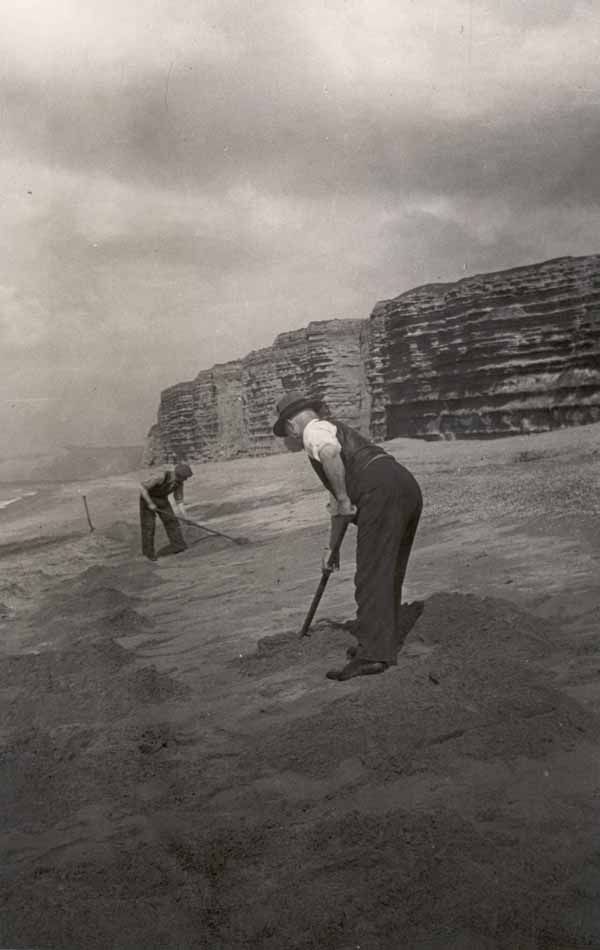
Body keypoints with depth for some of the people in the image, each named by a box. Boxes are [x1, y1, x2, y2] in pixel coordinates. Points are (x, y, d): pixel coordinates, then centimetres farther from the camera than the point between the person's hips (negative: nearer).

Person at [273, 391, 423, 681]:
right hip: (406, 486, 10)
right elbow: (337, 504, 39)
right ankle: (385, 642, 28)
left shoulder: (314, 430, 5)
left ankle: (372, 655, -10)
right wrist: (332, 547, 43)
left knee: (372, 574, -9)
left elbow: (330, 454, -23)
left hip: (381, 491, -10)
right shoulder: (336, 431, 33)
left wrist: (343, 498, -12)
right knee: (389, 572, 18)